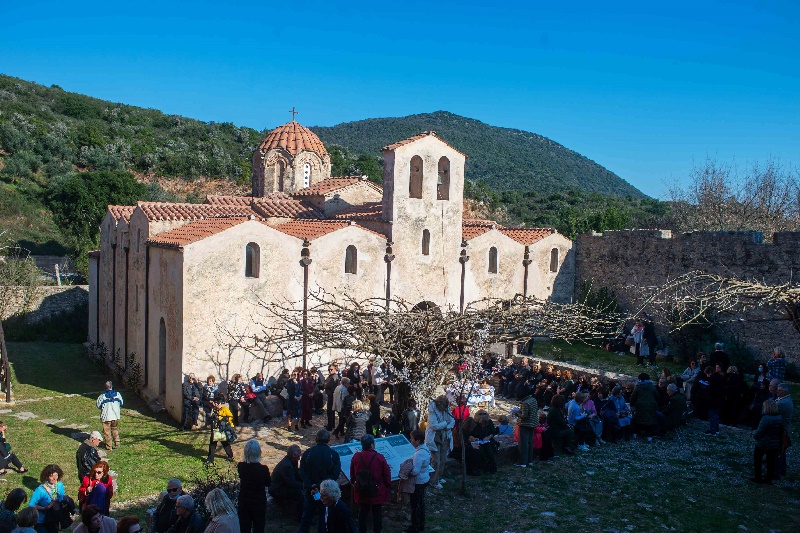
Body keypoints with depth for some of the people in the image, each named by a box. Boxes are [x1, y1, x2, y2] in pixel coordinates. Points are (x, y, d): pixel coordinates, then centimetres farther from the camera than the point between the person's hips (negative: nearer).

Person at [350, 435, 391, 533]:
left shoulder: (356, 457, -7)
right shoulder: (380, 458, -17)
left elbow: (352, 474, 6)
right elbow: (387, 474, -10)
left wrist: (354, 483, 23)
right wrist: (389, 487, 5)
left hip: (361, 491, 3)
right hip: (377, 491, -3)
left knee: (363, 511, 17)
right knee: (377, 512, 10)